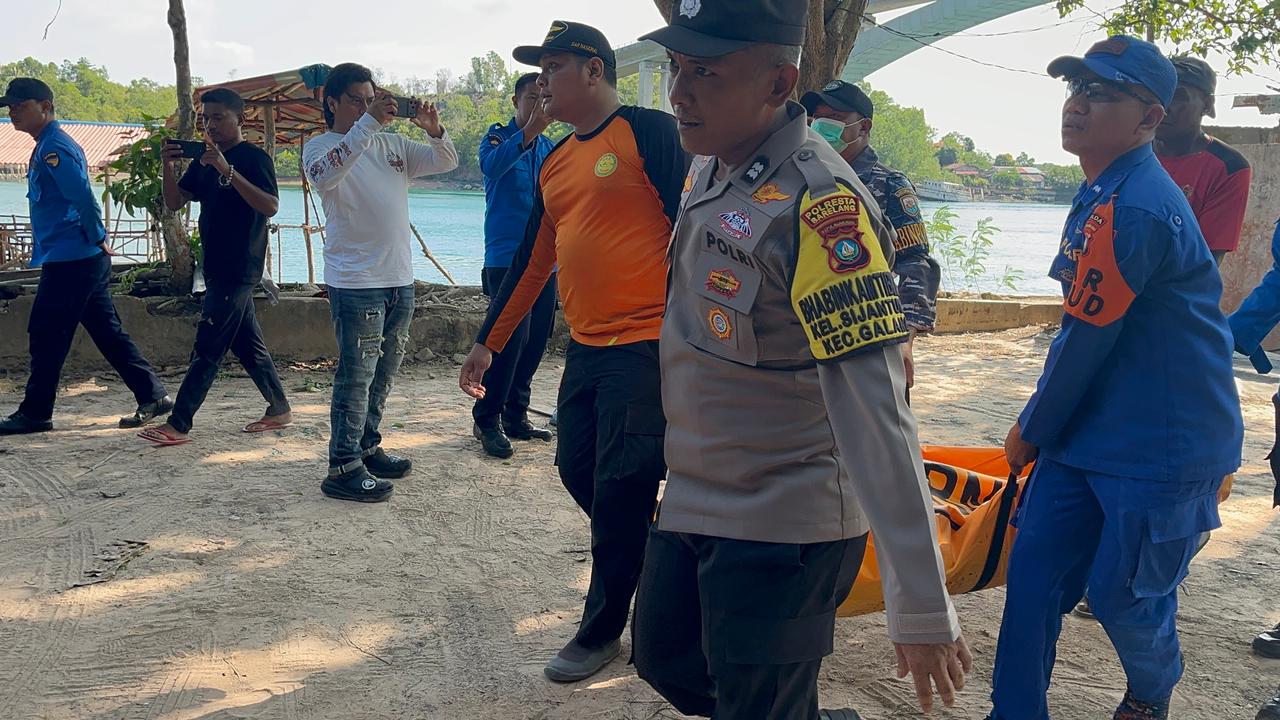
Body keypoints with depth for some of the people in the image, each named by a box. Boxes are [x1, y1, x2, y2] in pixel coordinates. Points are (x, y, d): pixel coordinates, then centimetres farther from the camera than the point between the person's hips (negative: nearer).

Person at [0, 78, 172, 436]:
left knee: (46, 336, -2)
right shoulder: (48, 146, 19)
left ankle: (34, 413, 6)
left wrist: (97, 239, -13)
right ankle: (153, 396, 11)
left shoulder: (54, 148, -13)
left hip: (71, 261, -10)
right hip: (86, 260, 10)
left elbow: (83, 196, -22)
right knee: (108, 332, 10)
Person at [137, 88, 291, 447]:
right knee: (247, 343, 13)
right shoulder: (204, 159, 14)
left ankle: (178, 424, -5)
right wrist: (169, 166, -8)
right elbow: (175, 202, 10)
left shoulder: (255, 157, -9)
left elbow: (270, 206, -23)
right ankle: (279, 409, 23)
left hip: (239, 268, -8)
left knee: (208, 347, -7)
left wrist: (227, 171, -29)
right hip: (217, 267, 8)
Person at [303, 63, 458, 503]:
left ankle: (367, 448, 29)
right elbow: (325, 174, -27)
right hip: (355, 282, -7)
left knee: (383, 375, 16)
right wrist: (369, 123, -31)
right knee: (356, 377, -6)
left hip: (400, 279, 7)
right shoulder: (321, 147, -4)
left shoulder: (392, 144, 13)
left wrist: (433, 129, -9)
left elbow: (446, 162, 11)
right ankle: (343, 468, 0)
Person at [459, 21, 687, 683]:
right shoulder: (554, 164, 15)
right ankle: (647, 563, 34)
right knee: (578, 471, 12)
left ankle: (602, 629, 13)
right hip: (584, 348, 8)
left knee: (619, 487, -2)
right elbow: (532, 262, 19)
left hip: (646, 344, -8)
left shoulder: (649, 131, -7)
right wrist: (487, 342, 20)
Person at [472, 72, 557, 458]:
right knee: (511, 338, -13)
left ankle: (515, 415, 20)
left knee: (536, 339, 7)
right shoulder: (499, 136, -1)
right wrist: (530, 131, -38)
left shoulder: (549, 147, 15)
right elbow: (491, 165, -25)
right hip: (507, 256, -6)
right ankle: (487, 420, -2)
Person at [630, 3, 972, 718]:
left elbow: (876, 415, -29)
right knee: (665, 659, 23)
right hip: (691, 500, 9)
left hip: (782, 527, -9)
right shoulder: (710, 167, 2)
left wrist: (923, 609, -29)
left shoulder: (818, 203, -25)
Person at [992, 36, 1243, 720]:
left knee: (1121, 596, 4)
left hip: (1160, 446, -9)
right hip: (1086, 432, 9)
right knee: (1036, 568, 6)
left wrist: (1032, 431, -5)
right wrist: (1040, 425, 16)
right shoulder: (1102, 193, 10)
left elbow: (1084, 341, -19)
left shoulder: (1134, 208, -24)